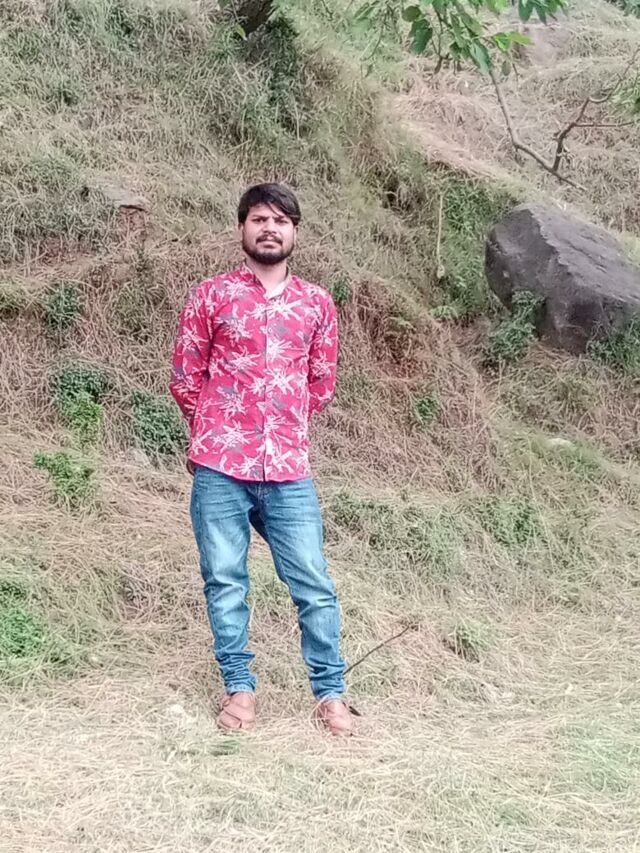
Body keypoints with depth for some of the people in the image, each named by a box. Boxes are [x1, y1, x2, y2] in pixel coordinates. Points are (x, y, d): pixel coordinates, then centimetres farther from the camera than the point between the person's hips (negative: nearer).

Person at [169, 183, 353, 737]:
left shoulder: (316, 303, 8)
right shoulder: (211, 296, 2)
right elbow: (185, 378, 8)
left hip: (288, 470, 1)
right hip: (220, 469, -1)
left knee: (314, 584, 2)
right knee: (224, 581, 5)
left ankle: (330, 691, 13)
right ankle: (239, 687, 18)